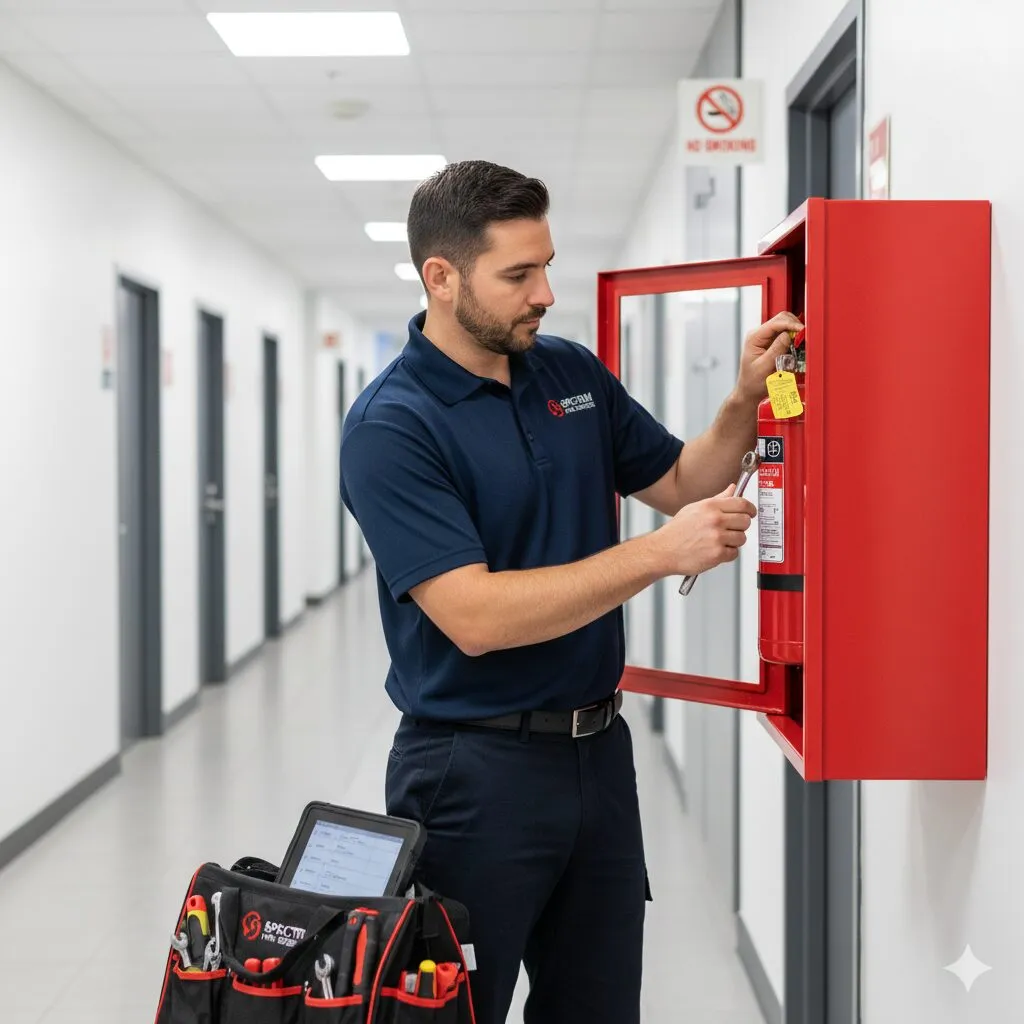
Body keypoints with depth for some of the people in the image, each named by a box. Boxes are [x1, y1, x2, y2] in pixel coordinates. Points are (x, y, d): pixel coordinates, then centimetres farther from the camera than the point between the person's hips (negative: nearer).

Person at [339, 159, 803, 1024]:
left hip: (599, 751, 7)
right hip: (476, 769, -6)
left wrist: (745, 401, -4)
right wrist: (660, 553, -25)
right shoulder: (390, 427, -17)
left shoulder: (574, 372, 5)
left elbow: (679, 482, 16)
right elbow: (476, 616, -25)